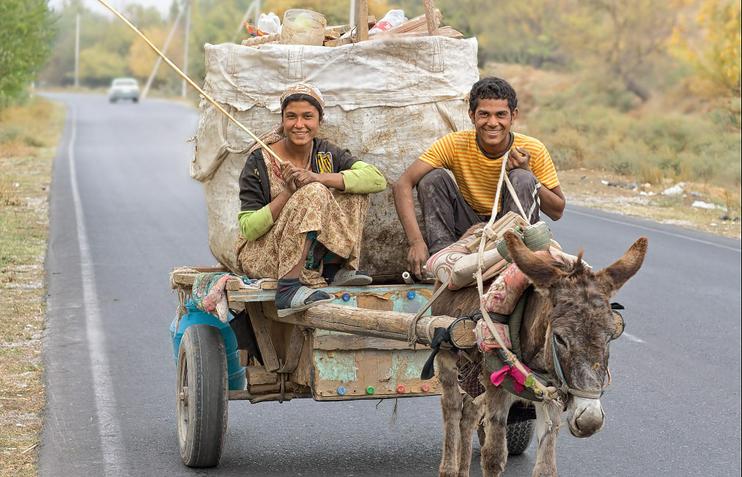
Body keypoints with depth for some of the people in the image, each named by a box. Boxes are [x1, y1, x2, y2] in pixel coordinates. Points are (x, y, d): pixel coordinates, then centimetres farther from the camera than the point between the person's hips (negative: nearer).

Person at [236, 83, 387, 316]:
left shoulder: (326, 153, 3)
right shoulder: (260, 161, -10)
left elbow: (378, 179, -14)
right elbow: (248, 229, -14)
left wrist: (318, 178, -23)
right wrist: (288, 192, -26)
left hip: (312, 254, 5)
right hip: (261, 257, -5)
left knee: (355, 192, -7)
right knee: (314, 193, -29)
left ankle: (335, 267, -12)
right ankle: (288, 289, -35)